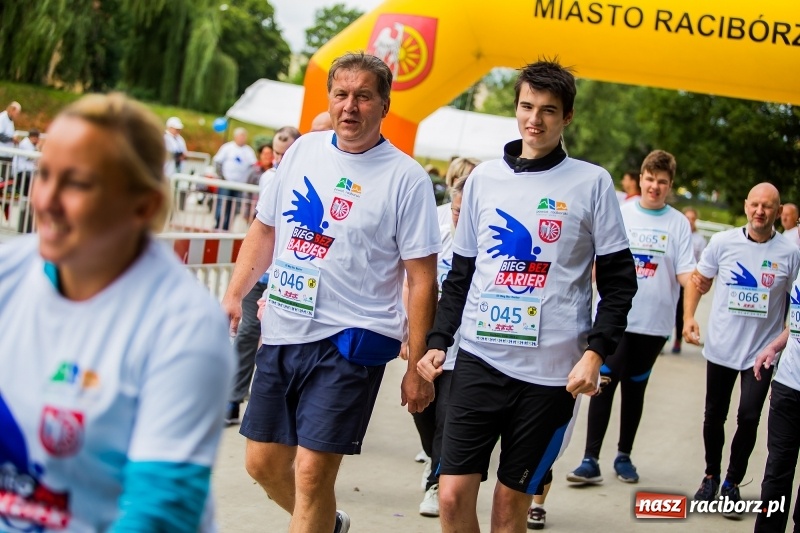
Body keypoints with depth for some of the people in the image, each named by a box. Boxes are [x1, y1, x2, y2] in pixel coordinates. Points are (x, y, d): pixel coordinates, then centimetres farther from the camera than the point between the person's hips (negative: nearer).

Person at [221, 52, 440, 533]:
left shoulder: (406, 178, -9)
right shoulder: (303, 151, 7)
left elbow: (422, 279, -8)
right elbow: (265, 229, 17)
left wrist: (417, 367, -10)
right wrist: (234, 296, 8)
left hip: (348, 343, -6)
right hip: (280, 332, 6)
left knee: (311, 473, -8)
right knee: (263, 463, 14)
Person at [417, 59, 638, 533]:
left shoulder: (592, 183, 0)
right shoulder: (484, 178, 10)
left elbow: (619, 281, 1)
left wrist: (595, 352, -10)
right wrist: (438, 341, 7)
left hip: (551, 371, -2)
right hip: (479, 359, 3)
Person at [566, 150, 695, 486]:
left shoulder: (679, 223, 4)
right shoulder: (619, 214, 3)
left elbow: (685, 273, -3)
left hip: (654, 322, 1)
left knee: (635, 389, 12)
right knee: (604, 384, -8)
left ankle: (624, 456, 24)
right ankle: (590, 460, -7)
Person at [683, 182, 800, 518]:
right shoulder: (723, 242, -3)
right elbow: (698, 282, 7)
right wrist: (688, 317, -7)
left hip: (761, 352, -1)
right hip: (721, 348, 1)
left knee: (748, 419, -3)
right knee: (715, 416, 12)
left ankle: (732, 484, 16)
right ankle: (711, 476, 31)